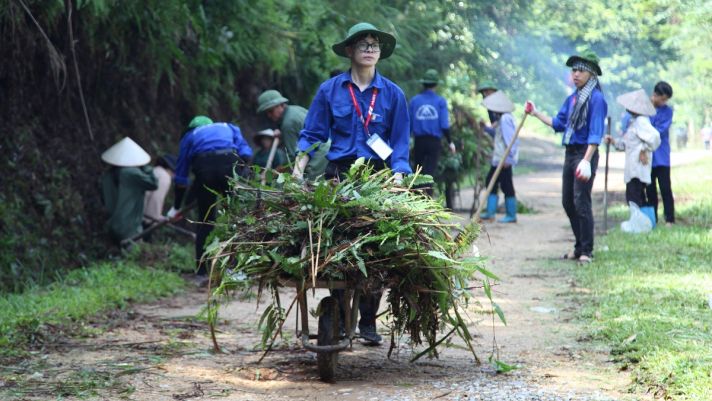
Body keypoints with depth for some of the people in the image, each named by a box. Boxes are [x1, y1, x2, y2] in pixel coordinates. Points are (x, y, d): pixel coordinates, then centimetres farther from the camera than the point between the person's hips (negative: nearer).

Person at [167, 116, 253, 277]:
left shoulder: (189, 136, 32)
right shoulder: (229, 127, 33)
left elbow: (180, 177, 32)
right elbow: (246, 154, 13)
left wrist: (176, 207, 39)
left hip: (203, 166, 0)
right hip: (230, 163, 0)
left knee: (205, 220, 13)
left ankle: (202, 267, 13)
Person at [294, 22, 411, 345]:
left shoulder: (392, 94, 5)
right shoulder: (330, 90, 5)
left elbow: (400, 145, 4)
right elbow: (312, 134, 7)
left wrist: (397, 181, -9)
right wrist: (299, 168, -6)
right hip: (339, 173, 0)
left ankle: (368, 322, 9)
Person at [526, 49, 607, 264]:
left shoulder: (596, 99, -12)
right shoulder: (572, 98, 13)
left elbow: (595, 133, -19)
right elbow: (558, 123, 25)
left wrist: (586, 161, -26)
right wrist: (536, 113, 24)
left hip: (585, 154, -9)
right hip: (570, 153, 9)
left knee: (581, 202, -10)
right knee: (568, 202, 12)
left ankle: (587, 251, -3)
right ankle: (580, 246, 23)